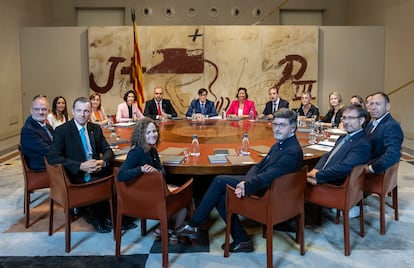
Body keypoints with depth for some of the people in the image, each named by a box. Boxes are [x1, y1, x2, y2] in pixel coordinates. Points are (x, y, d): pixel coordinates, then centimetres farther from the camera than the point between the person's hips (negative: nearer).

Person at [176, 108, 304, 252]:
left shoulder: (292, 152, -19)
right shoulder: (279, 145, 12)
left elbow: (268, 177, -28)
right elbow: (259, 166, 10)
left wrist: (246, 185, -30)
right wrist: (246, 181, -9)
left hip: (266, 192, -9)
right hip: (261, 183, 9)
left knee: (220, 181, -11)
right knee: (221, 198, -3)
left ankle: (193, 225, 0)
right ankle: (242, 241, 7)